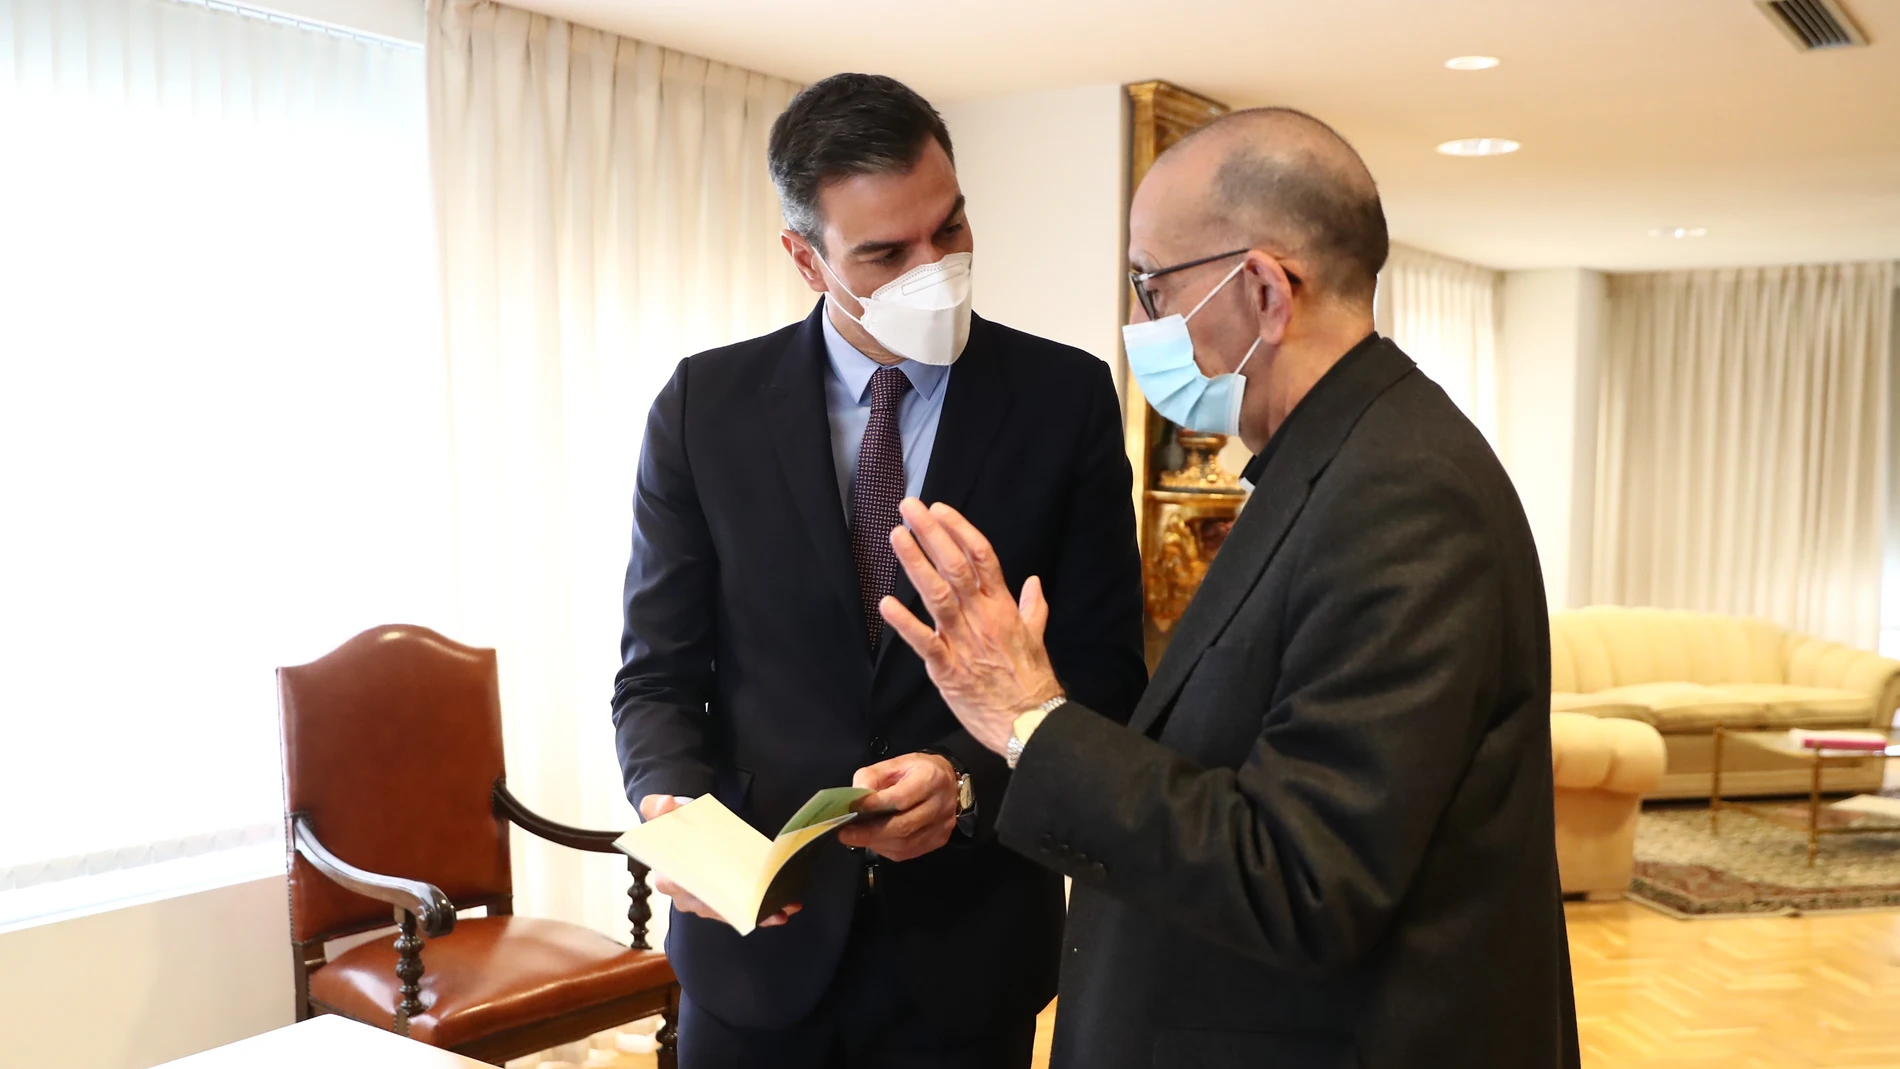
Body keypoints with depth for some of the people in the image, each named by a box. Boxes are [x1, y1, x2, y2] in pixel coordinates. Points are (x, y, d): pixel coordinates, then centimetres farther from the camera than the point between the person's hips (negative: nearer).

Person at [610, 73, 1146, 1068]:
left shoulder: (1067, 398, -7)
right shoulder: (705, 406, -5)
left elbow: (1103, 674, -4)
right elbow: (660, 673, -1)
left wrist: (970, 782, -20)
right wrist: (670, 804, -20)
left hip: (970, 938, 0)